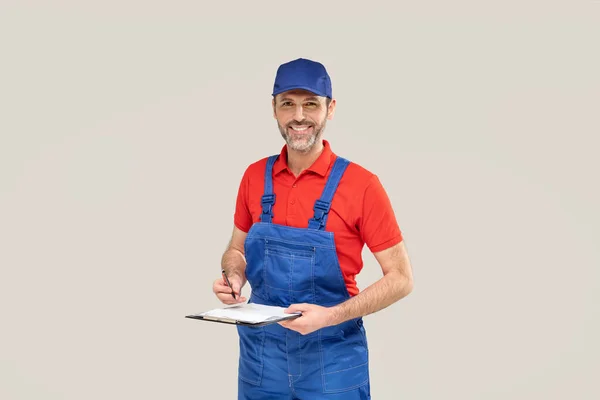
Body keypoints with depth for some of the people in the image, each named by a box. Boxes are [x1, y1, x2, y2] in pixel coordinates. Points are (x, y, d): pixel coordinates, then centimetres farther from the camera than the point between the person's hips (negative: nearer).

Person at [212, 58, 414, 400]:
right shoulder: (254, 177, 0)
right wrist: (234, 279, -7)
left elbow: (401, 278, -9)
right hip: (260, 357, 4)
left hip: (332, 360, -3)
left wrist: (331, 316, -20)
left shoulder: (361, 184, -12)